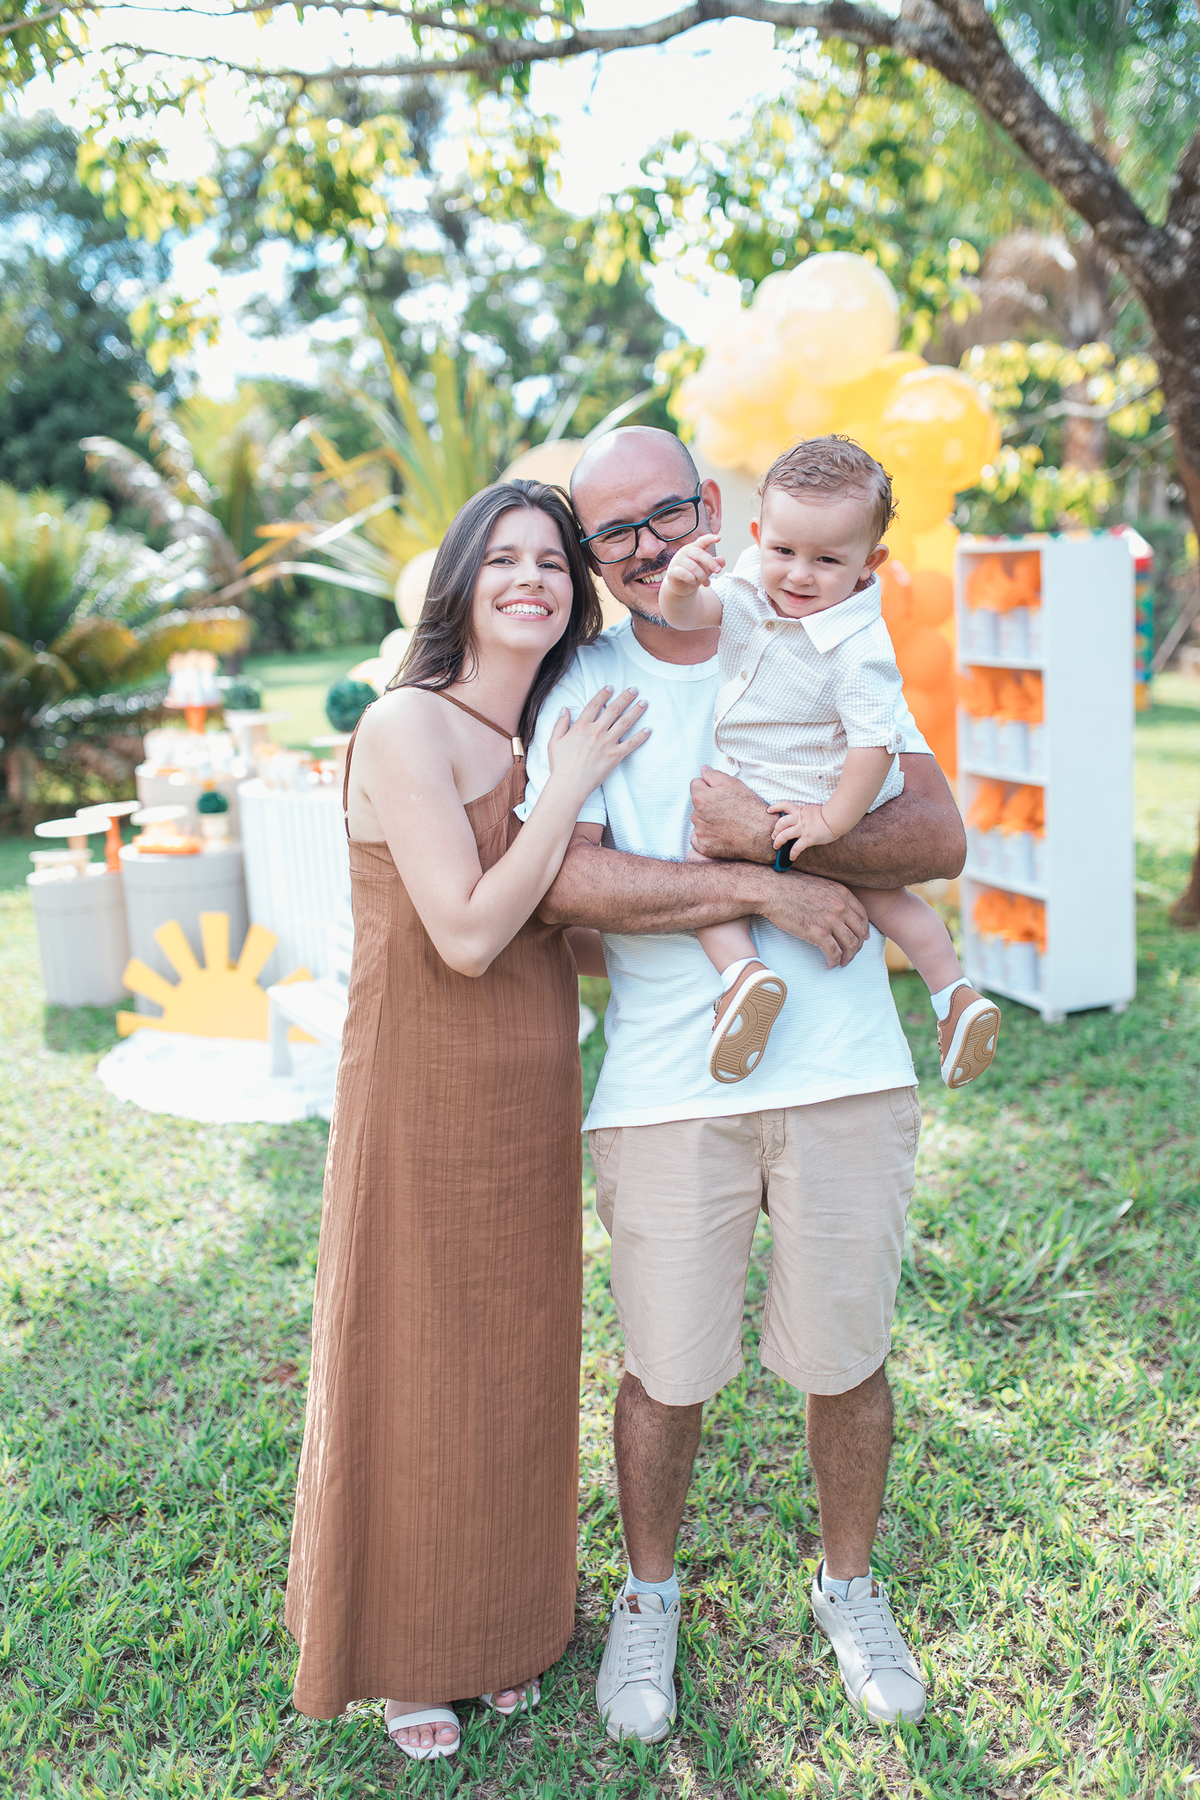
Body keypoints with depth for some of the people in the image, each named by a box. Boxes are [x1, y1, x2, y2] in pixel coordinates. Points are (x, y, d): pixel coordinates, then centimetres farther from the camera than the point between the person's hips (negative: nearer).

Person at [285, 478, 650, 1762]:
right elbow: (468, 934, -22)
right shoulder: (407, 728, -15)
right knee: (413, 1371, 9)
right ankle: (403, 1653, 32)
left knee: (520, 1360, 18)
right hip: (423, 1093, -7)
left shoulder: (553, 734, 8)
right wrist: (570, 789, -16)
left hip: (533, 1093, 7)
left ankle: (504, 1620, 40)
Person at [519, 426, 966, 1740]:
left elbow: (939, 839, -3)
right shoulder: (583, 689, 0)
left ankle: (850, 1589, 42)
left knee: (847, 1361, 15)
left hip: (846, 1073, 2)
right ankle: (649, 1598, 39)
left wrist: (769, 834, -17)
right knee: (667, 1373, 11)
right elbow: (562, 880, -16)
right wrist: (769, 891, -17)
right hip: (666, 1089, -1)